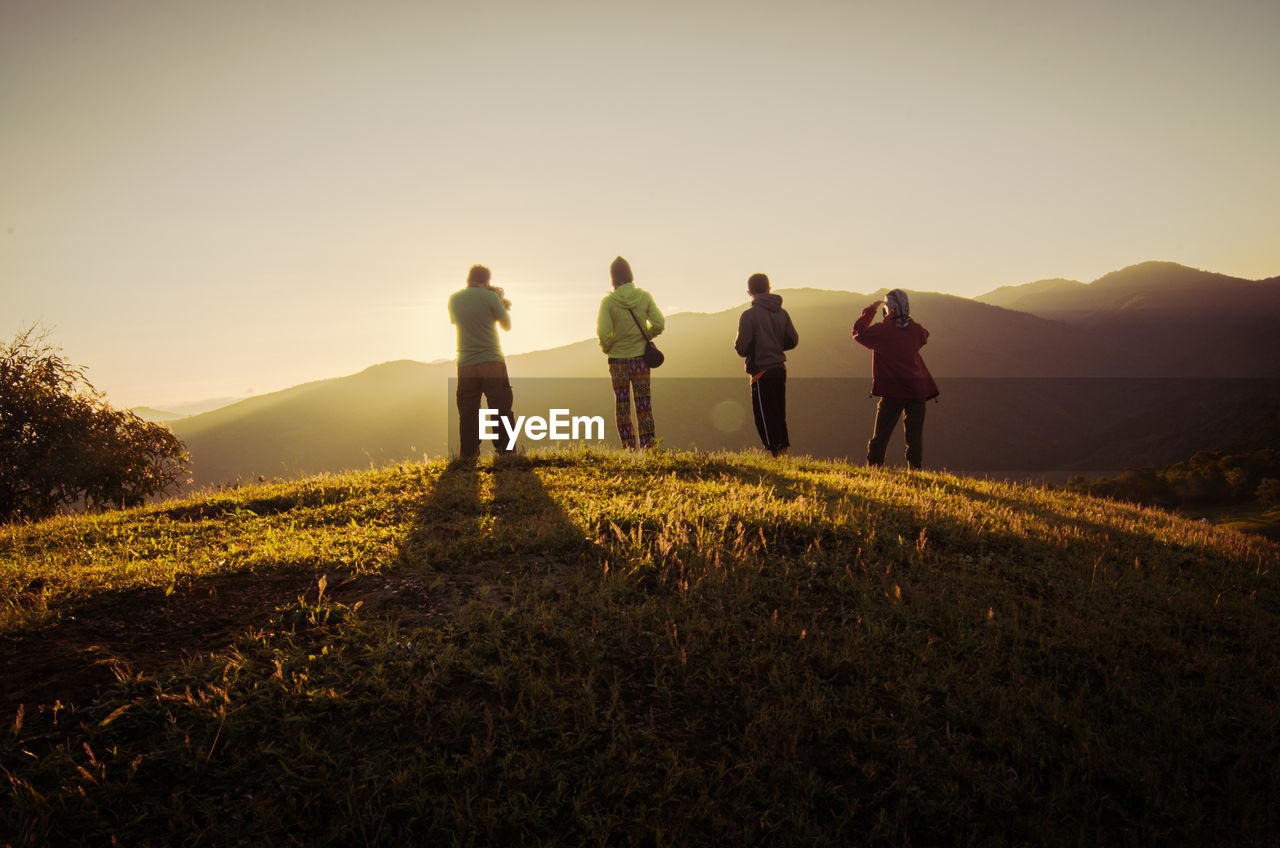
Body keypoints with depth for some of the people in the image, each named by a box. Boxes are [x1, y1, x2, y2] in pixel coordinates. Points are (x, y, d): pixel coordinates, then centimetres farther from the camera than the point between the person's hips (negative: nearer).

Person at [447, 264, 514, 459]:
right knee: (502, 410, 1)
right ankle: (507, 453, -1)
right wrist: (502, 301, 20)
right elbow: (507, 325, 6)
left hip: (465, 365, 4)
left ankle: (468, 457, 5)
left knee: (467, 413, 6)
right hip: (491, 362, -3)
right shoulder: (490, 297, -5)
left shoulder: (454, 299, 8)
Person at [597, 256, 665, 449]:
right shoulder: (644, 297, -4)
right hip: (640, 356, 2)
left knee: (622, 404, 8)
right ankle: (647, 444, 4)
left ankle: (628, 447, 10)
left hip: (618, 358, -1)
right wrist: (644, 337, 9)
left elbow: (604, 333, -17)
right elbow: (659, 324, -7)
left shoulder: (608, 301, -12)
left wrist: (606, 347, 4)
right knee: (643, 402, 7)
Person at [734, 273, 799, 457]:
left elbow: (742, 348, -15)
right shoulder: (782, 313, 5)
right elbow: (793, 340, 9)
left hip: (761, 372, -6)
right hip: (780, 369, 6)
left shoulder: (749, 315, -12)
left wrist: (738, 345, 8)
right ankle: (783, 448, 18)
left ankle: (777, 451, -1)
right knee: (779, 414, 16)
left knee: (764, 416, 1)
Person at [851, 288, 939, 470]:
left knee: (881, 434, 6)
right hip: (918, 390, 3)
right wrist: (905, 319, 24)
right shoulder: (916, 330, 3)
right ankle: (915, 469, 0)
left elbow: (858, 332, 8)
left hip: (893, 391, -3)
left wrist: (870, 310, 16)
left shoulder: (882, 330, -7)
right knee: (915, 435, 5)